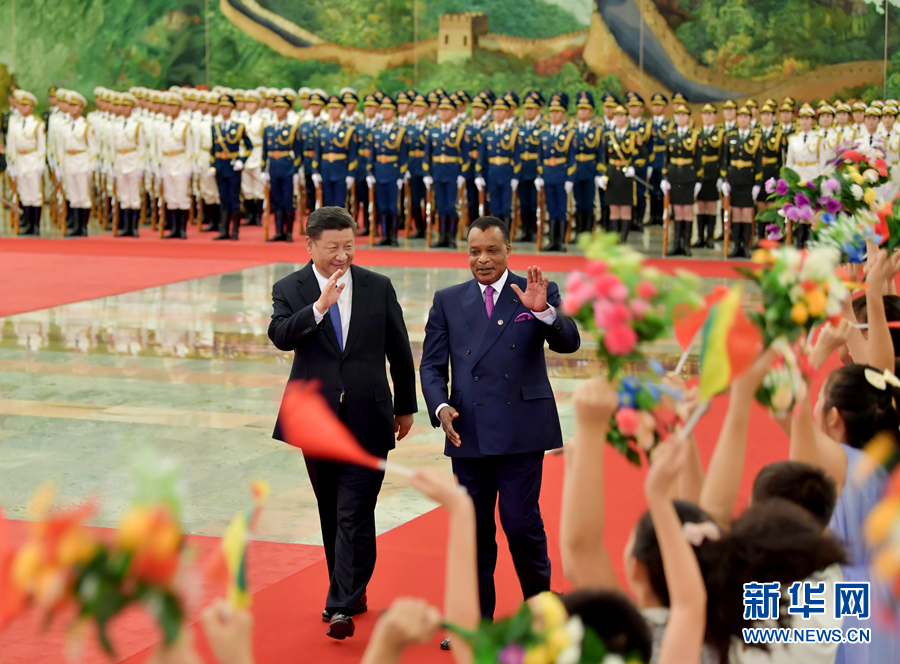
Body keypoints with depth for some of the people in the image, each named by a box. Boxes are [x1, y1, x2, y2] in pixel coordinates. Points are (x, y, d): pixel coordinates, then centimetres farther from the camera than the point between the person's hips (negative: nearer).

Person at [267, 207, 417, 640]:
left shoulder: (378, 287, 2)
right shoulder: (289, 290, 0)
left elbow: (399, 350, 9)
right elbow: (280, 336, -20)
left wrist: (406, 406, 13)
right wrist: (319, 307, -34)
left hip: (367, 421, -2)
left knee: (355, 515, -9)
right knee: (331, 513, 14)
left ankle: (341, 607, -9)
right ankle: (352, 591, 29)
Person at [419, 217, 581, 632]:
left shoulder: (540, 293, 2)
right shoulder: (448, 301, 9)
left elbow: (568, 343, -11)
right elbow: (432, 364, 8)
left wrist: (543, 311, -30)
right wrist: (440, 406, -10)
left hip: (521, 430, -3)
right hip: (468, 433, 3)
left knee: (522, 522, -3)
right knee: (474, 528, 9)